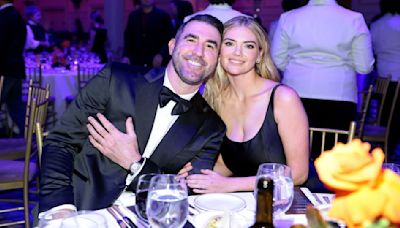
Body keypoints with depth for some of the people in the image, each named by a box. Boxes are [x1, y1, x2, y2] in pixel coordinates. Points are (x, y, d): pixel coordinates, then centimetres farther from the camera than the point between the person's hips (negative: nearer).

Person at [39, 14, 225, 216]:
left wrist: (135, 164, -12)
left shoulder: (212, 127, 3)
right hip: (82, 210, -1)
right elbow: (59, 143, -2)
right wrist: (62, 209, -15)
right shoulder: (115, 79, -2)